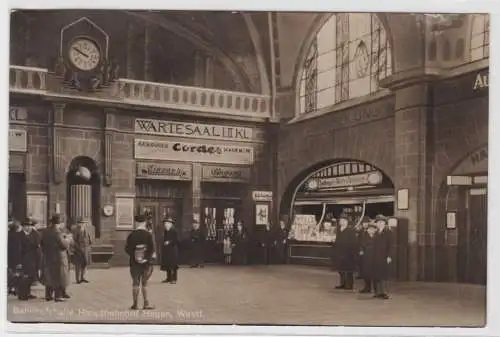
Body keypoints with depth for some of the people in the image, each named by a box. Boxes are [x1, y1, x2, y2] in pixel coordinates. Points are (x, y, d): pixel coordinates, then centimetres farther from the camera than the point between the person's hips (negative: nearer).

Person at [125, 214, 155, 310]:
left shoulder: (131, 235, -3)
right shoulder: (148, 234, -5)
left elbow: (127, 249, -3)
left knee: (135, 283, 8)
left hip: (134, 262, 0)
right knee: (144, 283, 7)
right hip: (147, 262, 0)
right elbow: (152, 248, -7)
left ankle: (135, 304, 9)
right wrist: (148, 257, 4)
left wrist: (133, 256, 9)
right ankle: (146, 303, 3)